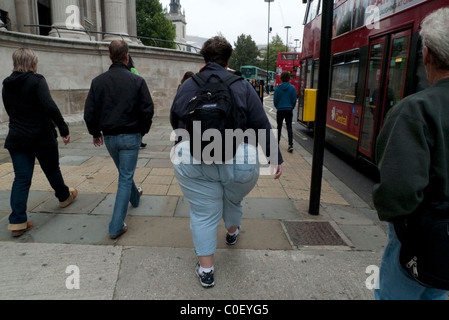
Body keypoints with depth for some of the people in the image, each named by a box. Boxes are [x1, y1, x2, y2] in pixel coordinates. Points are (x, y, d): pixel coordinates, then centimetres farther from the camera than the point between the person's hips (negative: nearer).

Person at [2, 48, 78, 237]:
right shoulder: (36, 80, -11)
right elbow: (50, 106, -23)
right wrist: (64, 129, -19)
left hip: (17, 138, 5)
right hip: (42, 136, -5)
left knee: (21, 179, 4)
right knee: (52, 169, 16)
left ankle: (17, 221, 0)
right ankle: (64, 196, 40)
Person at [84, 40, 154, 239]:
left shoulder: (98, 81, -2)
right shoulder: (136, 81, -11)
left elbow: (89, 111, -1)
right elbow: (148, 109, -11)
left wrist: (95, 133, 13)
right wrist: (142, 130, 5)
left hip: (109, 137, 4)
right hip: (130, 136, -4)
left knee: (124, 172, 26)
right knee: (125, 177, 1)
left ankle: (134, 196, 52)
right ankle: (116, 226, -1)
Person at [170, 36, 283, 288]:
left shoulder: (187, 86, 10)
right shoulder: (243, 86, 3)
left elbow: (174, 121, 20)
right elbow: (262, 125, 0)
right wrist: (276, 157, 6)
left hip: (192, 159, 1)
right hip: (239, 160, 0)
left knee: (203, 213, 13)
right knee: (233, 200, 28)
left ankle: (206, 269, 21)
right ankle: (232, 231, 55)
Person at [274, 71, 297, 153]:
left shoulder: (278, 88, -7)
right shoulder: (292, 88, -5)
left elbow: (275, 100, -2)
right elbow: (294, 100, 0)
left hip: (280, 110, 0)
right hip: (289, 110, 0)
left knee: (279, 126, 17)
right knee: (289, 127, 1)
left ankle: (277, 141, 29)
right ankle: (290, 145, -11)